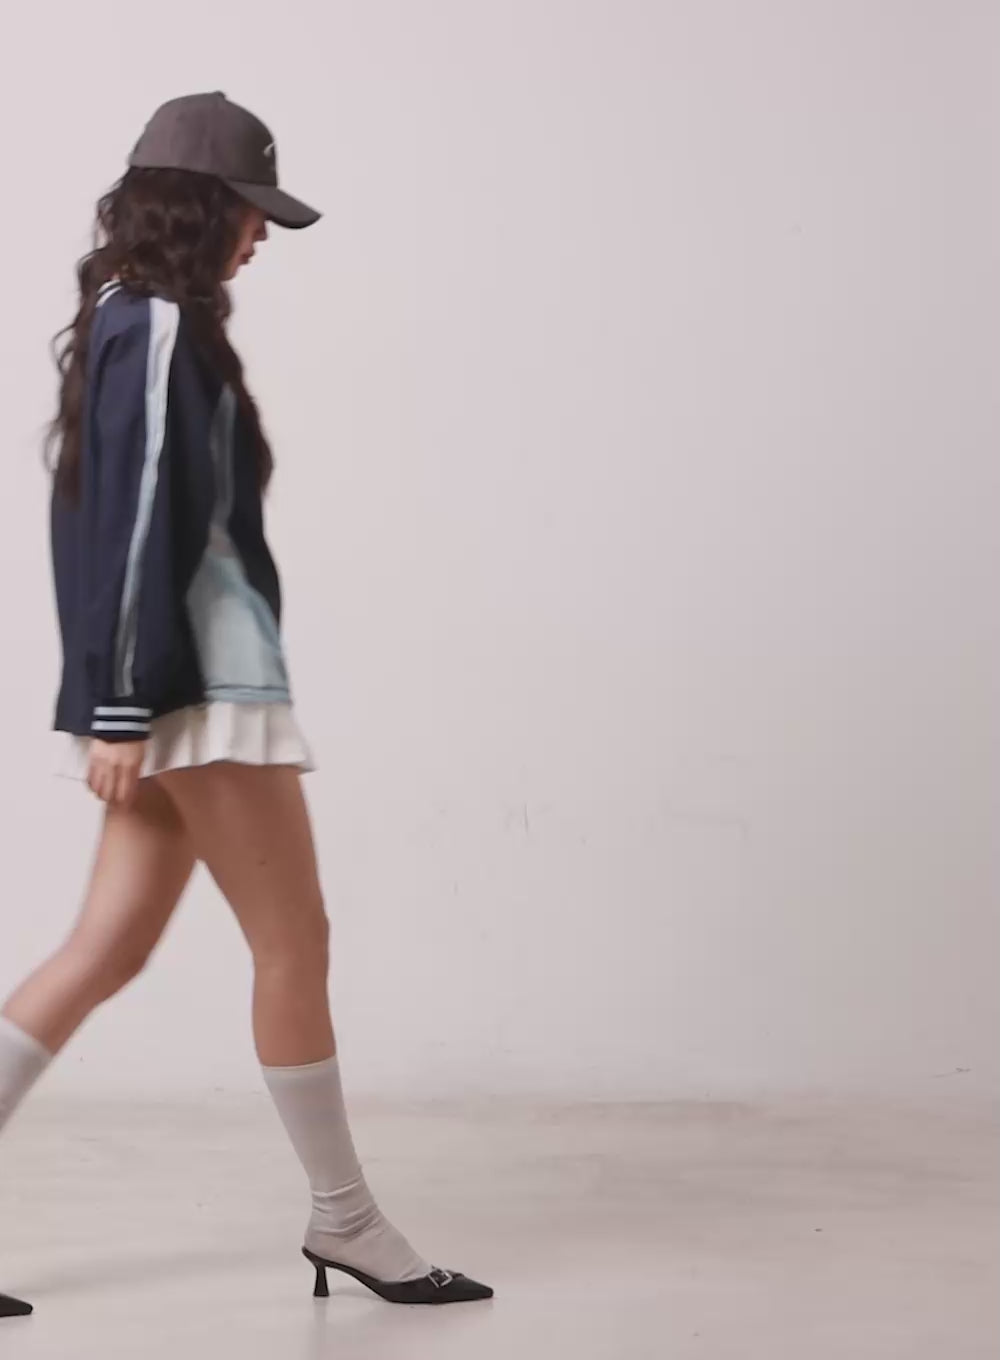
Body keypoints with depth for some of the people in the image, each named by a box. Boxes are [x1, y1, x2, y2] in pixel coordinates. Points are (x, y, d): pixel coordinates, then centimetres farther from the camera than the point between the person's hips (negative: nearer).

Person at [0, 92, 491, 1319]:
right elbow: (138, 518, -18)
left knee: (110, 948, 9)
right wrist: (123, 707, -20)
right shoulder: (161, 327, -11)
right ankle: (344, 1222, 11)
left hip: (172, 687, 10)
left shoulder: (128, 321, 18)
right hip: (199, 685, -10)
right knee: (294, 945, -1)